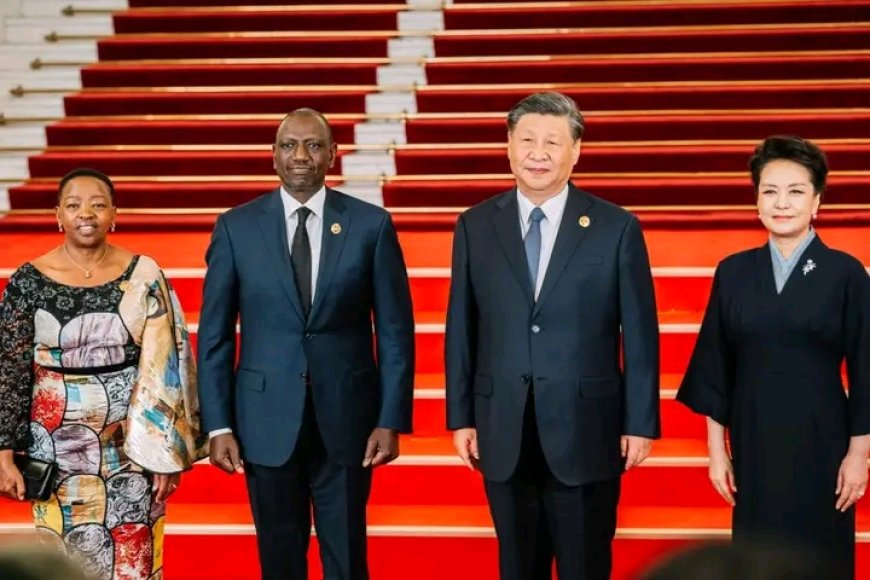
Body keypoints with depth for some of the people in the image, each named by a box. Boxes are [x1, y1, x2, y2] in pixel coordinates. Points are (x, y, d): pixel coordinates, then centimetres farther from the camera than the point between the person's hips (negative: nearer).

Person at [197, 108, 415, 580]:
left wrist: (392, 420, -4)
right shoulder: (236, 228, 0)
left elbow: (394, 330, 0)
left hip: (346, 416, 0)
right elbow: (215, 335, 2)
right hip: (267, 417, 1)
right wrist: (218, 424, -4)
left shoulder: (371, 224, -1)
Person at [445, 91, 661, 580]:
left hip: (586, 430, -2)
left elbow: (640, 334, -2)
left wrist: (641, 423, -4)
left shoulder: (617, 228, -3)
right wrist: (461, 416, 4)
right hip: (504, 432, 2)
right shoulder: (476, 226, 4)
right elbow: (462, 329, 6)